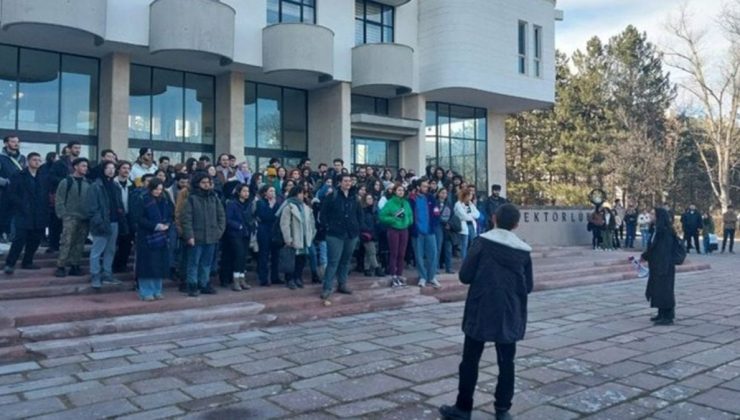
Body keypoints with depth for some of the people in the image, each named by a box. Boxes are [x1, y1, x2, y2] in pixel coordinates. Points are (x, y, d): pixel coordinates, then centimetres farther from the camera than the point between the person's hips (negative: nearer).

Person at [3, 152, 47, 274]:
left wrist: (45, 213, 4)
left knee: (35, 240, 7)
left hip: (38, 216, 5)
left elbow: (46, 196, 13)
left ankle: (27, 262, 21)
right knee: (20, 239, -10)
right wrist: (22, 205, -12)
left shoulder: (42, 178, 12)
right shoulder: (19, 176, 0)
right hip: (23, 215, -5)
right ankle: (9, 264, -2)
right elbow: (10, 194, -5)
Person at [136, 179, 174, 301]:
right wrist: (155, 226, -19)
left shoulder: (165, 201, 11)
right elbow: (140, 219, -11)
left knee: (160, 265, 6)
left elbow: (170, 216, 14)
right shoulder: (143, 201, -7)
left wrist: (167, 225, -6)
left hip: (161, 237, 5)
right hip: (146, 237, -5)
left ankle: (157, 291, 16)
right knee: (147, 265, -4)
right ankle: (146, 292, 4)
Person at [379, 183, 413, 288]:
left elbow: (410, 215, 17)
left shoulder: (406, 203, 8)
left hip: (404, 230, 5)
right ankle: (393, 277, 3)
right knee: (394, 254, -2)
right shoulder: (390, 203, -7)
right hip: (393, 230, -5)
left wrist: (409, 221, -2)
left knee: (402, 254, 8)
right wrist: (393, 219, -20)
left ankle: (399, 275, 17)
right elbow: (382, 216, -10)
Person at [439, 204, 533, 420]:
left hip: (481, 312, -3)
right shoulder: (524, 250, 1)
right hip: (510, 315, 3)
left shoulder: (483, 242, -9)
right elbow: (528, 286, 6)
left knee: (470, 361, 8)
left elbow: (465, 276, -10)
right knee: (506, 363, 12)